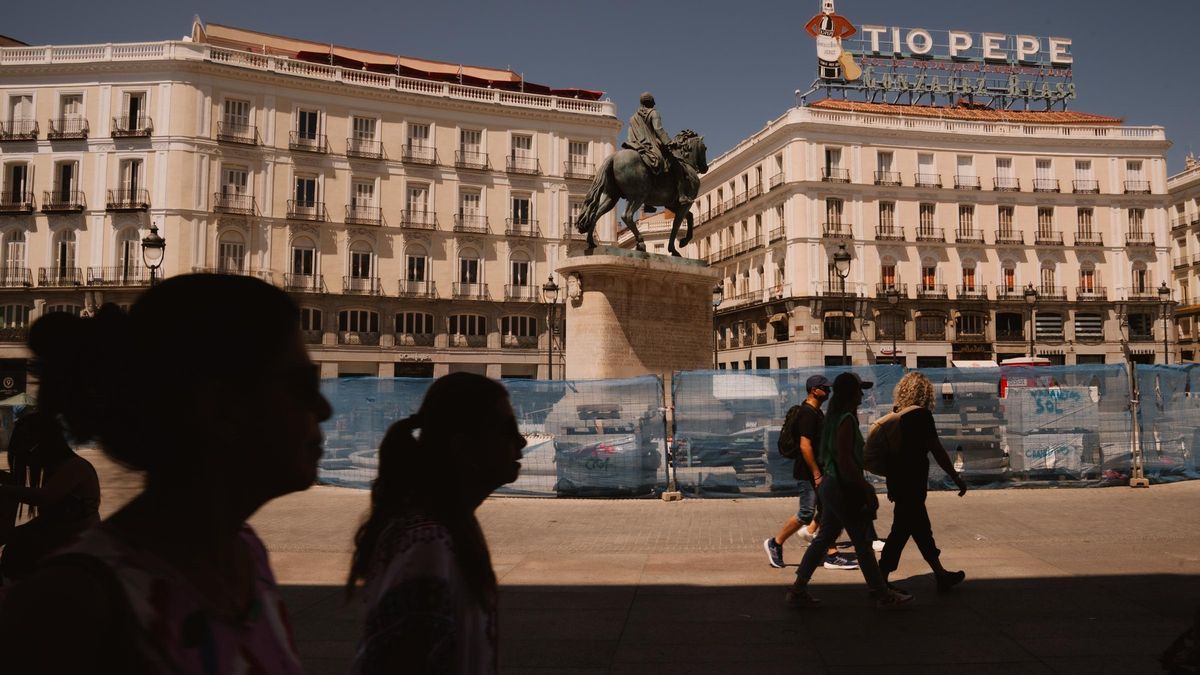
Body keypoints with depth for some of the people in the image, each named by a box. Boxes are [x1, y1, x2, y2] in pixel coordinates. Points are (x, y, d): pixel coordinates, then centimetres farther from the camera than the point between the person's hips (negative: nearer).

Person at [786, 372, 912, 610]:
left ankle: (798, 590, 16)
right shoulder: (847, 419, -18)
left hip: (831, 485, 10)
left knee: (824, 539, 13)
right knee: (862, 543, 2)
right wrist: (866, 488, -18)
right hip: (843, 488, -10)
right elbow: (846, 460, -23)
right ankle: (882, 595, 14)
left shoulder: (835, 417, 12)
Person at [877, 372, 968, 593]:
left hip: (898, 481, 8)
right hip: (912, 483, -8)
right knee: (901, 531, -2)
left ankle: (940, 574, 27)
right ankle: (880, 579, 1)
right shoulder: (922, 415, -13)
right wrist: (956, 478, -7)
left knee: (921, 530, 16)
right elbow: (937, 450, -14)